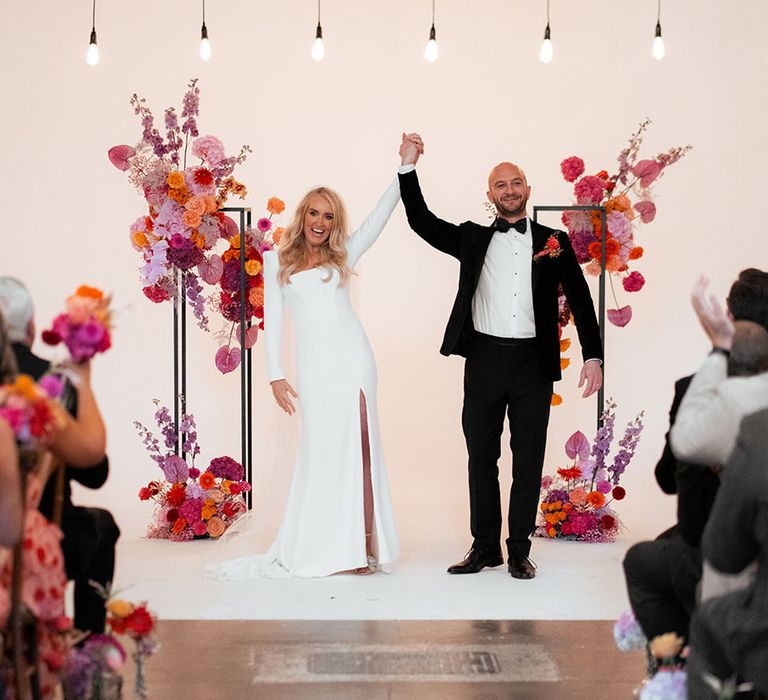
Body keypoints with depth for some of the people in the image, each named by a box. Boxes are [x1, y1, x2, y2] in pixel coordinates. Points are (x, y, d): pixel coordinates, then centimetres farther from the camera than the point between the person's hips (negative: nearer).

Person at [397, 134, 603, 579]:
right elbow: (422, 221, 7)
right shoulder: (473, 239, 11)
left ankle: (519, 551, 13)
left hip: (534, 362, -1)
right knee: (481, 458, 7)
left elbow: (580, 300, 4)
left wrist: (593, 356, -6)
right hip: (485, 359, 1)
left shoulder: (553, 242, 8)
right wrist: (409, 167, -2)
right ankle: (485, 548, 16)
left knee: (529, 460, 4)